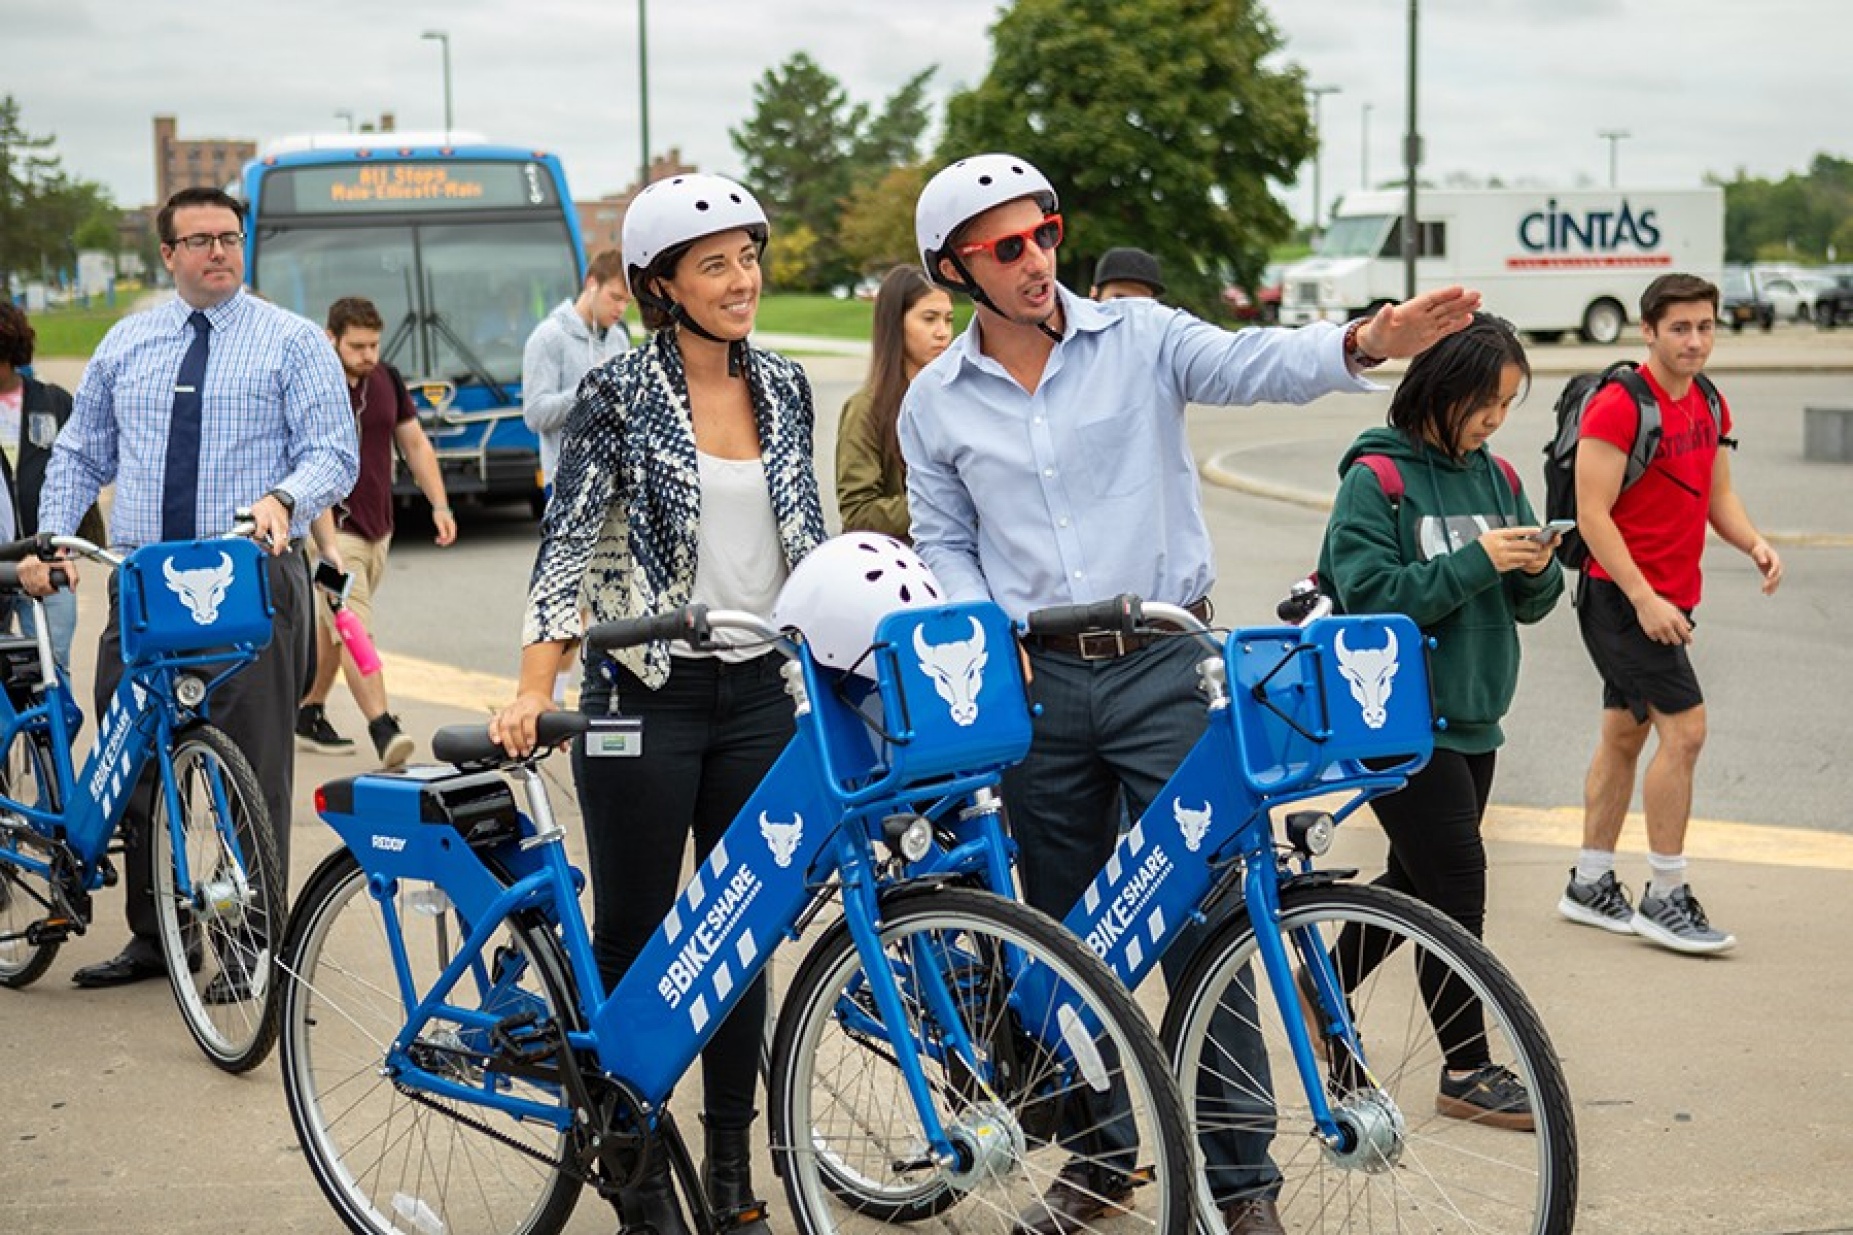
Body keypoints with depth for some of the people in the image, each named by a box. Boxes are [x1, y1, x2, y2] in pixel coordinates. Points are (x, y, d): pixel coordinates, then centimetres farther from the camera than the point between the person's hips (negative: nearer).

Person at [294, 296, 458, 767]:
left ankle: (310, 715, 27)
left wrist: (439, 504, 5)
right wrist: (329, 541, -28)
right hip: (333, 528, -7)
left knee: (333, 622, 15)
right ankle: (383, 729, -22)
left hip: (377, 528, 7)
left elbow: (415, 443, 15)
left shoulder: (387, 380, 6)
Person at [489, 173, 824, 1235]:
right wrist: (535, 691, -21)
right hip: (646, 695, -4)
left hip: (760, 696, 4)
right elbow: (569, 544, -12)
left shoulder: (785, 387, 7)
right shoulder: (619, 395, -7)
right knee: (635, 936, 4)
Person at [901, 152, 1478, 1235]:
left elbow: (1252, 364, -19)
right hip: (1034, 684, 3)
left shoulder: (1140, 338, -2)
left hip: (1163, 666, -3)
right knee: (1064, 935, 11)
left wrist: (1366, 342, -39)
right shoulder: (936, 404, 6)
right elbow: (946, 549, 13)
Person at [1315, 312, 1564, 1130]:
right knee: (1457, 880, -7)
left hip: (1471, 719, 7)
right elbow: (1370, 598, -19)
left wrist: (1537, 571, -12)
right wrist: (1475, 562, -23)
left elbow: (1529, 605, 11)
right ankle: (1467, 1069, 2)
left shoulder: (1496, 478, 9)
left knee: (1418, 879, 15)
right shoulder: (1377, 478, -11)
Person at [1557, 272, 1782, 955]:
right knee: (1685, 728, -13)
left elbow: (1717, 494, 17)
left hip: (1666, 599, 9)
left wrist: (1755, 544, -4)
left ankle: (1590, 885, 24)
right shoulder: (1620, 405, -16)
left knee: (1625, 734, 14)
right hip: (1622, 595, -9)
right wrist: (1644, 599, -23)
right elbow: (1592, 514, -19)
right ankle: (1665, 898, -6)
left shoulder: (1710, 405, 10)